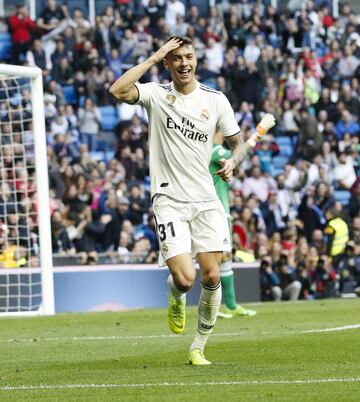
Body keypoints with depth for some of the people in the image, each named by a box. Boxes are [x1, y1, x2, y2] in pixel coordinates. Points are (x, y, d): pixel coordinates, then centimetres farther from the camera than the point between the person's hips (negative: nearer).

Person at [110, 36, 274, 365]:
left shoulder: (215, 100, 6)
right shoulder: (156, 94, 0)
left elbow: (239, 142, 14)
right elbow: (118, 91, -20)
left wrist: (233, 161, -8)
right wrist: (153, 59, -16)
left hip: (206, 199, 3)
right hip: (169, 200, -2)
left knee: (211, 277, -4)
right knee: (184, 278, -16)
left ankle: (199, 347, 15)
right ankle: (176, 298, 24)